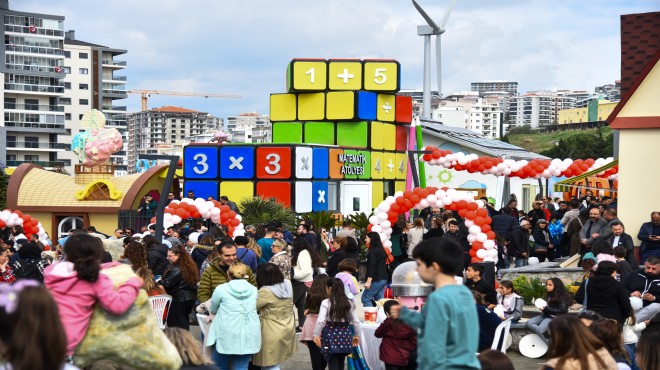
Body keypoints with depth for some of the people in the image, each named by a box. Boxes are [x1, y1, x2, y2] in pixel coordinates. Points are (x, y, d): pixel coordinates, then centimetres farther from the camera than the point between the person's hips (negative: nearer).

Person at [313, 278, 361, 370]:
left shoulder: (326, 303, -9)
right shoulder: (348, 303, 4)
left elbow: (320, 321, -17)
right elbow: (356, 321, 6)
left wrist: (316, 335, -9)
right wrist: (356, 335, 17)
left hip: (331, 333, -4)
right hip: (345, 333, 4)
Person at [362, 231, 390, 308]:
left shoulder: (372, 251, -12)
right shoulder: (381, 250, 14)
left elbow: (372, 267, -19)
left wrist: (369, 281, -22)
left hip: (376, 279, -9)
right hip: (384, 278, 9)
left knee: (365, 298, -3)